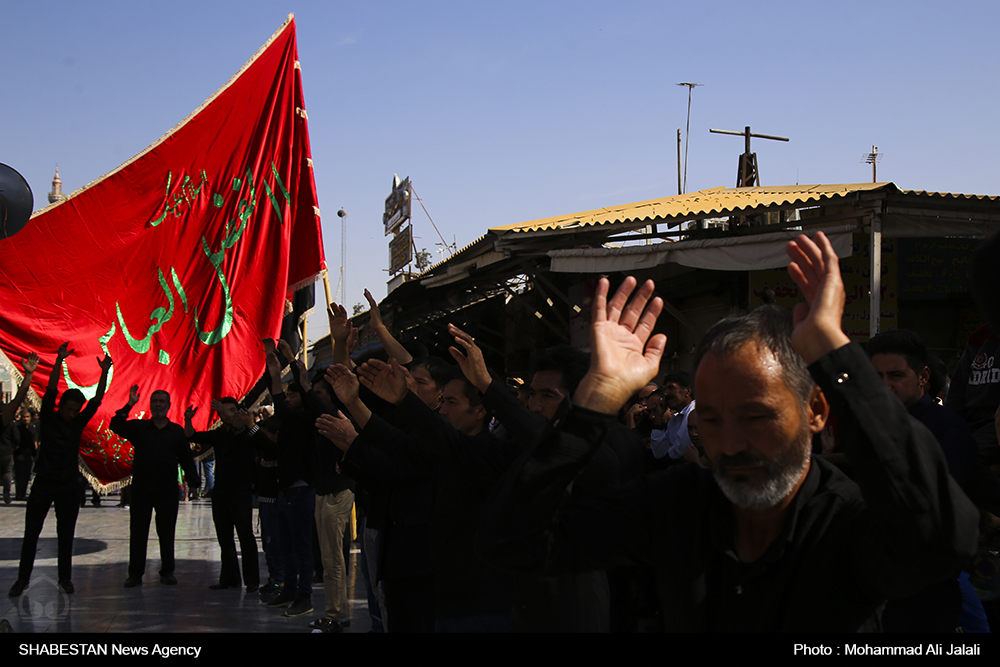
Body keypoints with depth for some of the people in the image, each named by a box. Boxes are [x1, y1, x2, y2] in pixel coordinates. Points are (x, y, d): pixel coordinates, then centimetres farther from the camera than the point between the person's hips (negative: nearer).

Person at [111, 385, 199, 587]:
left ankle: (167, 572, 15)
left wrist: (194, 482, -1)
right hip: (141, 489, 0)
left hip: (167, 491, 0)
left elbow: (186, 459, 7)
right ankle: (135, 574, 10)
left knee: (167, 534, 5)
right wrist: (128, 406, -20)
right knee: (138, 533, 3)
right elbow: (116, 426, -8)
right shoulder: (138, 427, 7)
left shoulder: (177, 431, 7)